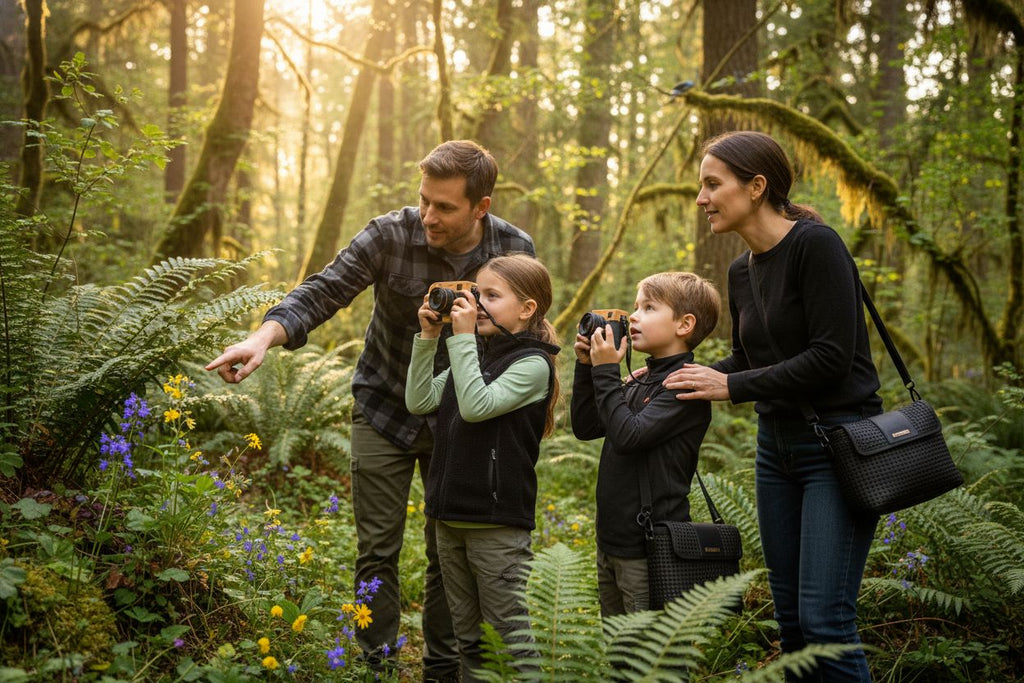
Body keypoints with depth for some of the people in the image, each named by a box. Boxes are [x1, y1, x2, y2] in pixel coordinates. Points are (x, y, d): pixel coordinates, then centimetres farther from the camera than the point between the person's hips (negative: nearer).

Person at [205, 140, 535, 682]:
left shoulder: (515, 250, -13)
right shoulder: (390, 236, -21)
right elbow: (322, 292, -23)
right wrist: (263, 338, -38)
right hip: (384, 411, -1)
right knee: (378, 551, 0)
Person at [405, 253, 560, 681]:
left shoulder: (532, 364, -10)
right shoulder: (476, 356, 13)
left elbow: (477, 406, -23)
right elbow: (419, 402, 6)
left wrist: (463, 337, -19)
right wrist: (428, 337, -1)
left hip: (498, 521, -8)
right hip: (452, 514, 8)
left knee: (508, 634, -3)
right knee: (467, 634, 15)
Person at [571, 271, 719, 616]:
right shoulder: (640, 383, 13)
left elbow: (629, 435, -23)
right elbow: (585, 427, 16)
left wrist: (606, 372, -16)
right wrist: (587, 367, 7)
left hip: (650, 551, -9)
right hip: (612, 542, 9)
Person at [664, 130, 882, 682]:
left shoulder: (815, 244, -15)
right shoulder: (741, 270, 9)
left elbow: (831, 357, -20)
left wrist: (730, 386, -17)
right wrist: (677, 378, 4)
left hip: (839, 444, -8)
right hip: (777, 447, 8)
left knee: (824, 617, -11)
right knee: (791, 617, 12)